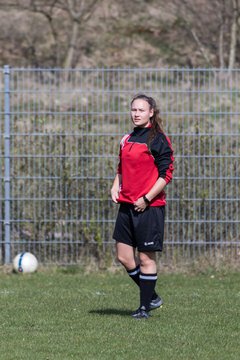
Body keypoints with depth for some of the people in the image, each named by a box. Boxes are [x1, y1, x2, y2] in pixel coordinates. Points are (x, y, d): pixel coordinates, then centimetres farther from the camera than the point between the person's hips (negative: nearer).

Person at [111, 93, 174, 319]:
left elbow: (166, 174, -12)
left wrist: (146, 199, -16)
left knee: (146, 258, -2)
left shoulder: (158, 140, -8)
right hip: (126, 205, 7)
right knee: (124, 257, 6)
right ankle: (152, 297, 21)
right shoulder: (127, 139, 14)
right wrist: (115, 187, 7)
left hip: (149, 207, -7)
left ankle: (145, 307, 8)